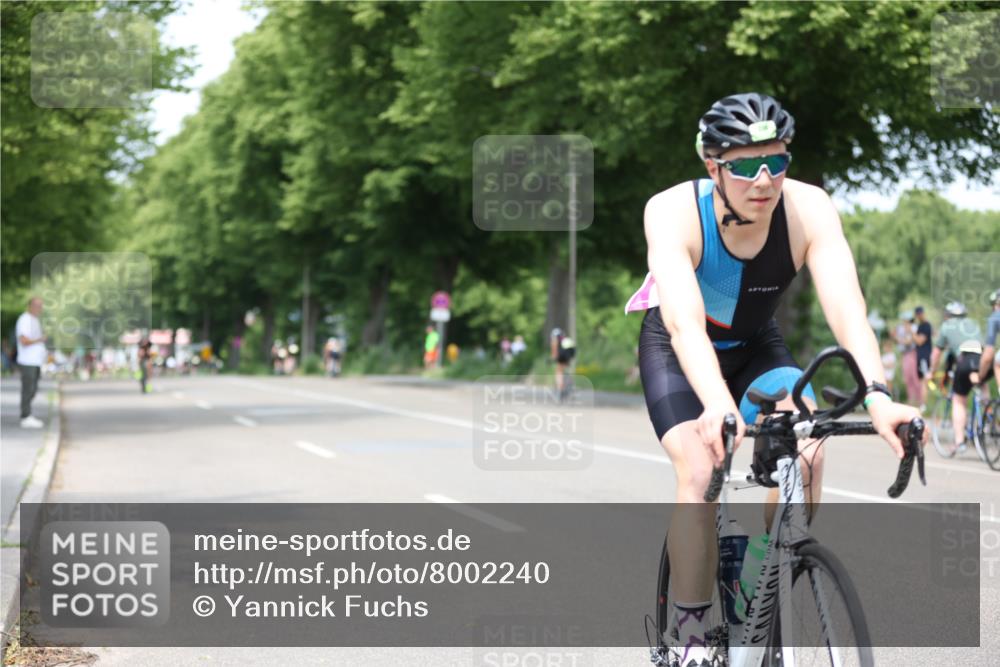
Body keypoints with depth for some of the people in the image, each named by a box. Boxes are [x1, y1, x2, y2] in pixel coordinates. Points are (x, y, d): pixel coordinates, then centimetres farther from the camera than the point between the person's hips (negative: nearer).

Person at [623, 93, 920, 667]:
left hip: (756, 347, 3)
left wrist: (876, 394, -55)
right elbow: (685, 321, -46)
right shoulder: (674, 212, -33)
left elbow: (846, 306, -38)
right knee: (700, 473, -25)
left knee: (808, 449, -24)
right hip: (677, 352, -2)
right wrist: (717, 404, -63)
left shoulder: (809, 209, -27)